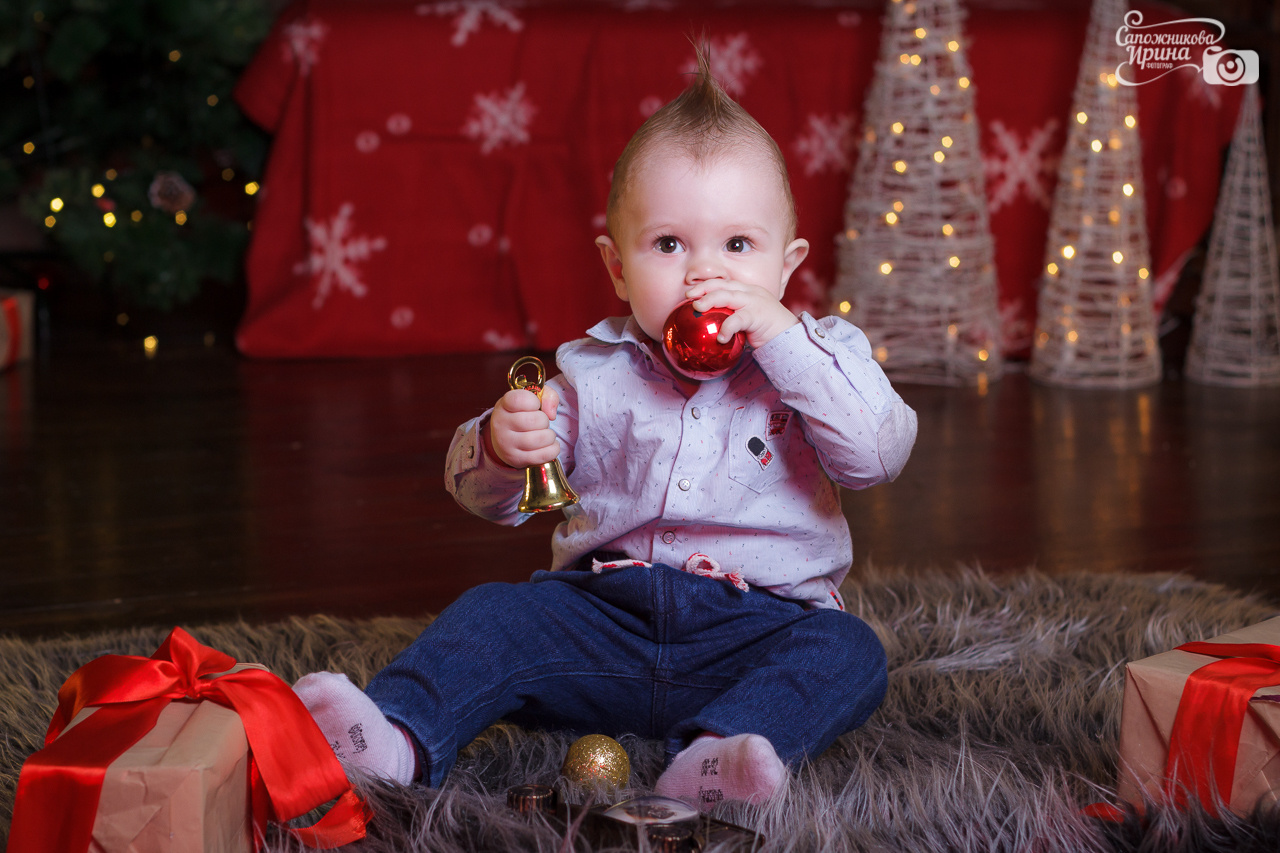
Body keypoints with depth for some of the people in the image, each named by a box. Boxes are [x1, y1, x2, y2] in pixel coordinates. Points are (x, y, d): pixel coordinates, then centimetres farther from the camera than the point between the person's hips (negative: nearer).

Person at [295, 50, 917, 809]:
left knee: (849, 654, -29)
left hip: (757, 628, -2)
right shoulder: (592, 371, 7)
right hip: (607, 608, 2)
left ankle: (712, 761, -50)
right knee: (493, 616, -14)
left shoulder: (814, 358, 3)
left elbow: (880, 453, -16)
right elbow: (489, 498, 8)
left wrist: (782, 335, -20)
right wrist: (502, 447, -18)